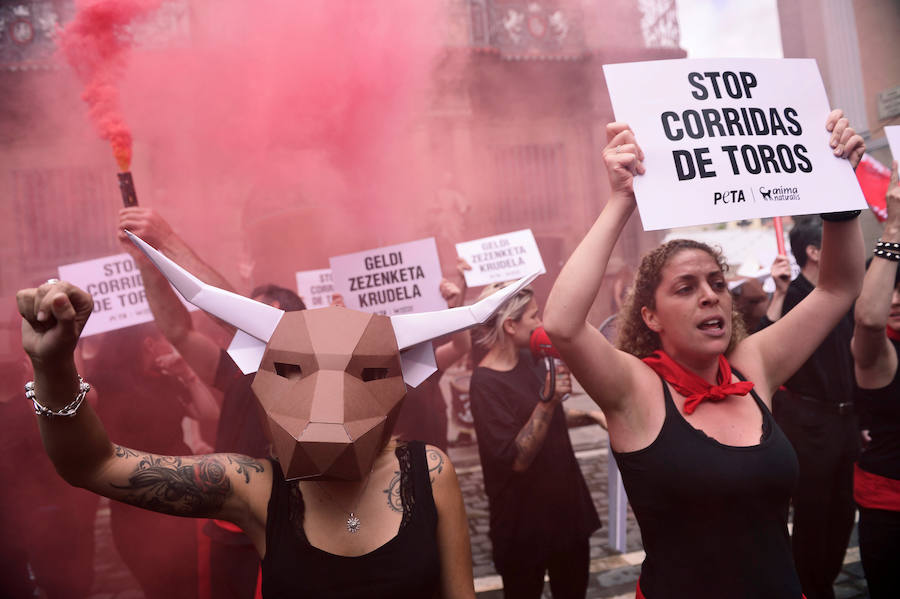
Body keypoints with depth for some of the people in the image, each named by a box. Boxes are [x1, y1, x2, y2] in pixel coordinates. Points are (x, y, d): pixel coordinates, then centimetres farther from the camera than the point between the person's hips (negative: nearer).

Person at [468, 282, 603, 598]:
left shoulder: (529, 360, 2)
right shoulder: (486, 384, -21)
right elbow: (516, 459, -26)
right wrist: (547, 402, -33)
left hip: (566, 502, 7)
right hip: (525, 520, -7)